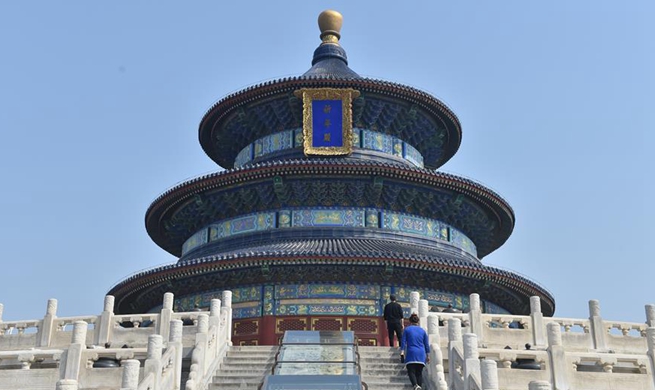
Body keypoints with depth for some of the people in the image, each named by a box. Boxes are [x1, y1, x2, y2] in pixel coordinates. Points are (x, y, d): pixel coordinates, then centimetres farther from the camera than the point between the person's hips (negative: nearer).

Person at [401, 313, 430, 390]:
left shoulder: (407, 329, 6)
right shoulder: (422, 330, 13)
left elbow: (403, 342, 0)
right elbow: (426, 344, 14)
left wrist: (402, 353, 0)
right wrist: (428, 356, 19)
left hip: (411, 354, -3)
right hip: (421, 355, 3)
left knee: (411, 372, -7)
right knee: (419, 373, 8)